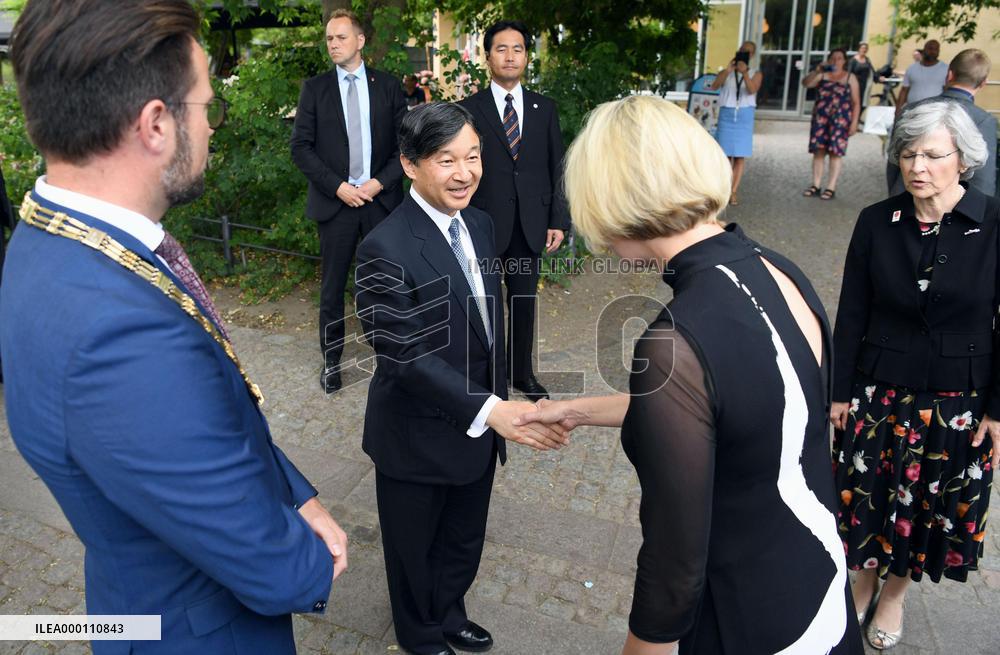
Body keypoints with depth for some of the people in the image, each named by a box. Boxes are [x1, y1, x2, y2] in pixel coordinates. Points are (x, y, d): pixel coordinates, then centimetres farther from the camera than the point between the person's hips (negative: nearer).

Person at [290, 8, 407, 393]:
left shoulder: (388, 86, 6)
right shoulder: (314, 88, 5)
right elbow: (300, 146, 0)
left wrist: (380, 182, -9)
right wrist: (338, 187, -10)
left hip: (382, 198, 0)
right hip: (334, 201, 0)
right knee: (333, 286, 5)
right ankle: (331, 361, 18)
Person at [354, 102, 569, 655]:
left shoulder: (479, 225, -1)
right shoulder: (386, 249, -25)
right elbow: (405, 355, -27)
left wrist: (498, 406, 12)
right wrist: (491, 409, -32)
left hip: (477, 427, 7)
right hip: (418, 437, -6)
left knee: (464, 540, 27)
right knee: (415, 548, 20)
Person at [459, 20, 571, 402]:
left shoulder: (545, 109, 5)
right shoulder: (469, 109, -3)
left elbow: (556, 167, 6)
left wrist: (558, 220, 1)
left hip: (530, 224, 3)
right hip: (483, 224, -2)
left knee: (525, 301, 13)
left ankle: (522, 373, 30)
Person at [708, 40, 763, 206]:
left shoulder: (756, 73, 8)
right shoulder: (727, 72, 9)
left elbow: (752, 90, -12)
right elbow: (713, 86, -9)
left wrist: (744, 72, -24)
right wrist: (728, 70, -17)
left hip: (744, 115, 0)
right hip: (727, 114, 0)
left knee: (740, 155, -3)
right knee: (726, 154, 0)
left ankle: (733, 192, -1)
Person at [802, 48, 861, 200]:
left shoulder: (850, 78, 7)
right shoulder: (822, 75, 11)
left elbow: (856, 103, 4)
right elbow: (805, 83, -5)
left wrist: (854, 122, -5)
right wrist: (816, 71, -19)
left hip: (840, 120, -2)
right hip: (820, 118, 2)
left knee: (836, 152, -4)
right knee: (818, 151, 2)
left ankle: (831, 188, -2)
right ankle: (815, 185, 9)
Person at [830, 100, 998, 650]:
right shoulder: (876, 222, -6)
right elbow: (850, 315, -1)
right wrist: (839, 391, 1)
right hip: (879, 392, 1)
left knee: (932, 502, 15)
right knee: (866, 494, 12)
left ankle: (895, 593, 40)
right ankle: (862, 580, 39)